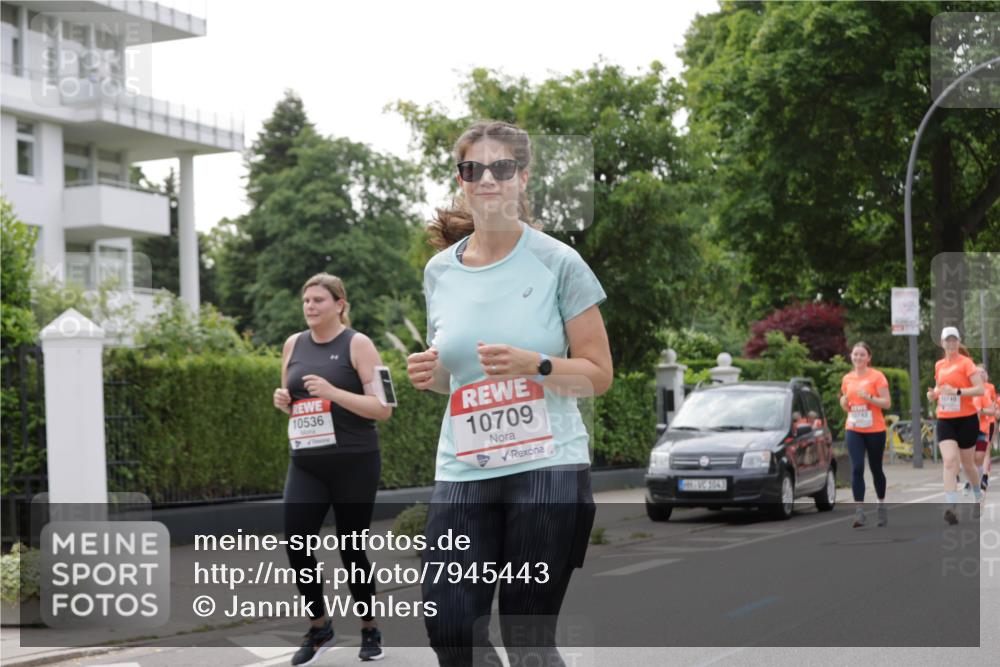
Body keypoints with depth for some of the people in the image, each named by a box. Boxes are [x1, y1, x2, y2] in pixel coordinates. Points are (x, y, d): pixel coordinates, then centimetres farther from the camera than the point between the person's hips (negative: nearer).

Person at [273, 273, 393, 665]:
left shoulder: (358, 344, -6)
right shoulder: (294, 345, 10)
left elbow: (383, 408, -11)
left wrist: (333, 392, -22)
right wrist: (283, 401, -1)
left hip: (355, 464, -4)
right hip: (306, 465, 4)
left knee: (350, 548, 2)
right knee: (296, 545, -8)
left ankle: (370, 631, 23)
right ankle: (319, 628, 12)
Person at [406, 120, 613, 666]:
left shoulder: (558, 263, -2)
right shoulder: (440, 271, 10)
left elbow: (598, 374, -1)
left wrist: (534, 364, -18)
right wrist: (430, 374, 0)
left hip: (548, 464, -3)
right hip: (463, 470, 4)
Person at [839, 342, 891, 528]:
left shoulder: (877, 376, -5)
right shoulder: (847, 379, 8)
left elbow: (887, 403, -9)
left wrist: (868, 397, -22)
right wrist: (844, 402, -4)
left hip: (875, 430, -2)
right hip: (853, 430, 3)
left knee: (876, 469, 9)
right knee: (857, 468, -11)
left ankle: (882, 506, 28)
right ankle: (859, 511, -14)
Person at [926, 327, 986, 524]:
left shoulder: (965, 362, -7)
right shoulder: (939, 365, 9)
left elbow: (981, 389, -15)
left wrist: (957, 391, -26)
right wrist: (933, 393, 4)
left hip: (966, 419, -3)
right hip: (945, 420, 3)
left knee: (967, 463, 10)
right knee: (949, 461, -15)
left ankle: (978, 494, 40)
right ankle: (951, 507, -23)